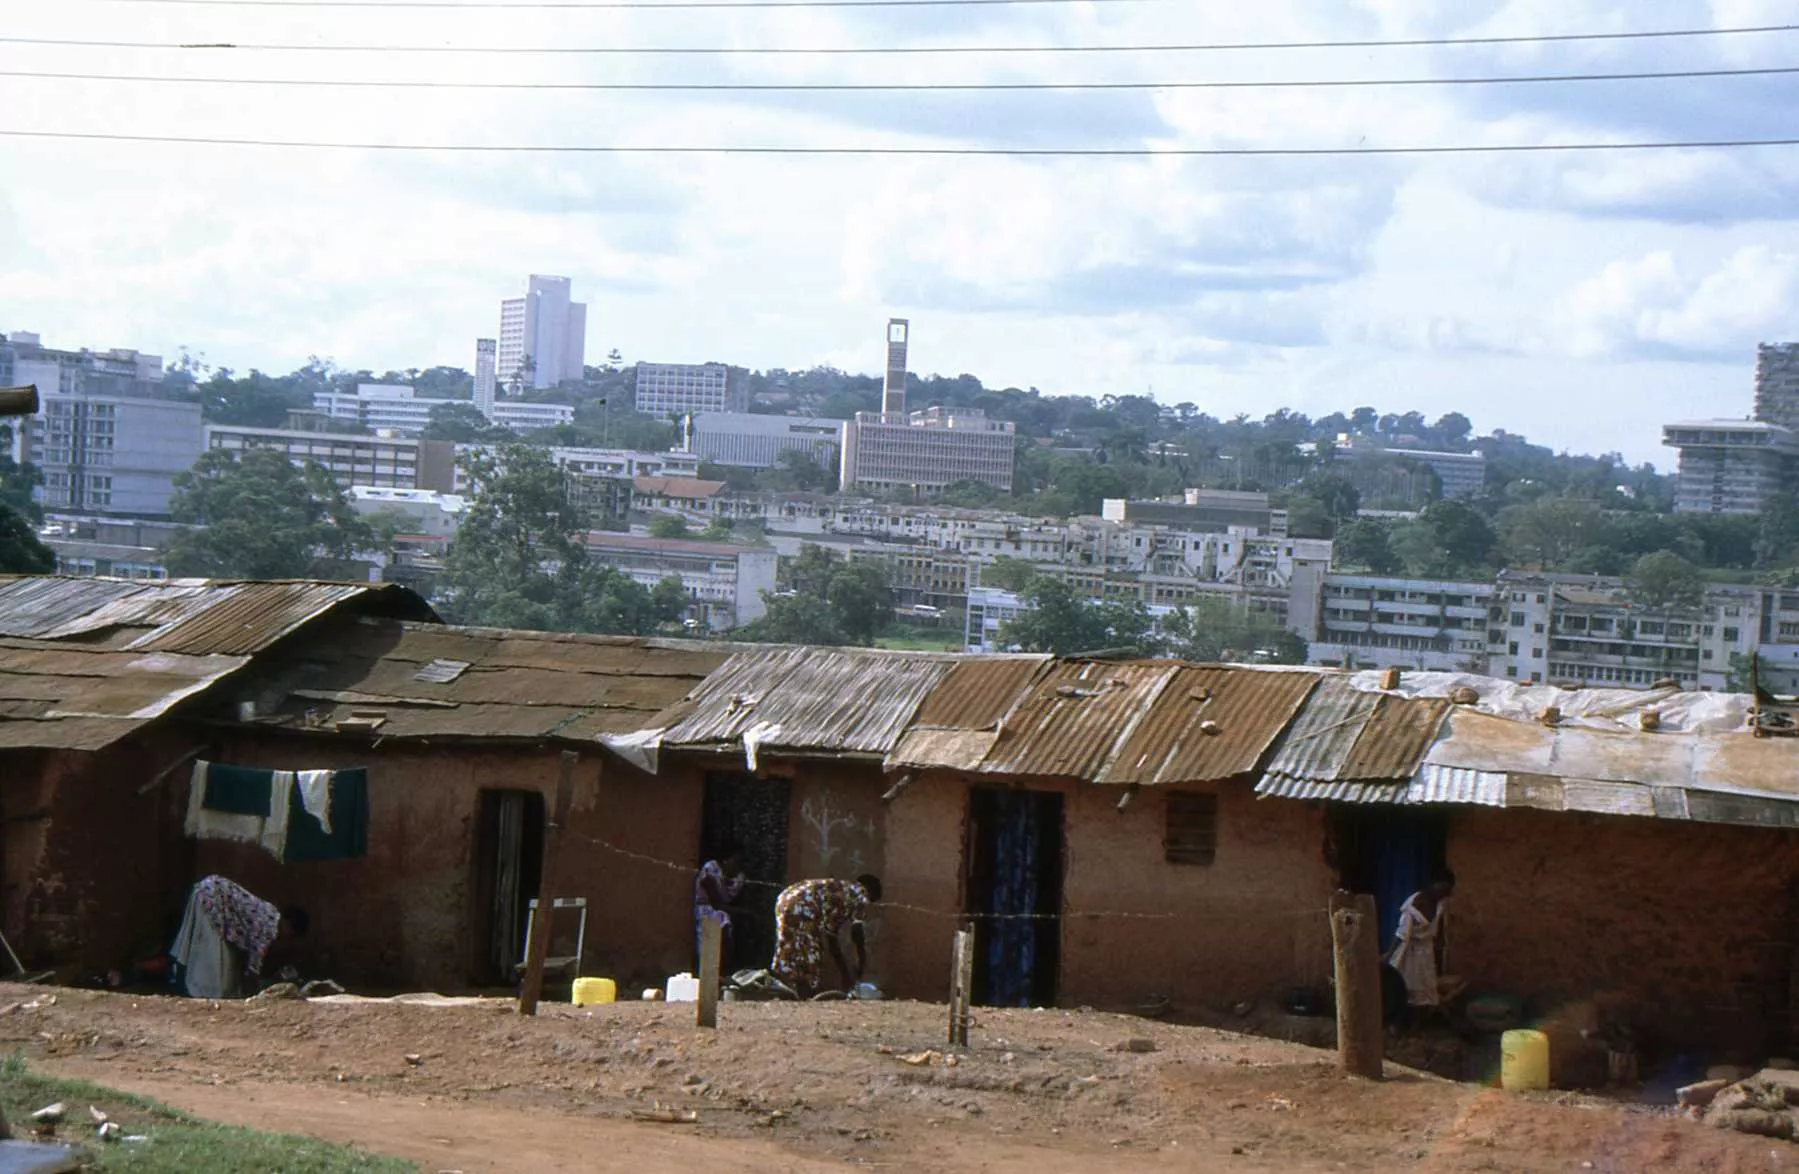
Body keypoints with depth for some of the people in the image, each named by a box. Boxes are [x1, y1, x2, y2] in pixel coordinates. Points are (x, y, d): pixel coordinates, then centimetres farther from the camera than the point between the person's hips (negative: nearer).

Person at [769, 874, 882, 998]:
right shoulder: (860, 892, 13)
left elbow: (831, 936, 37)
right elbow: (856, 933, 1)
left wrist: (844, 971, 40)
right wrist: (861, 966, 10)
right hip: (804, 905, -9)